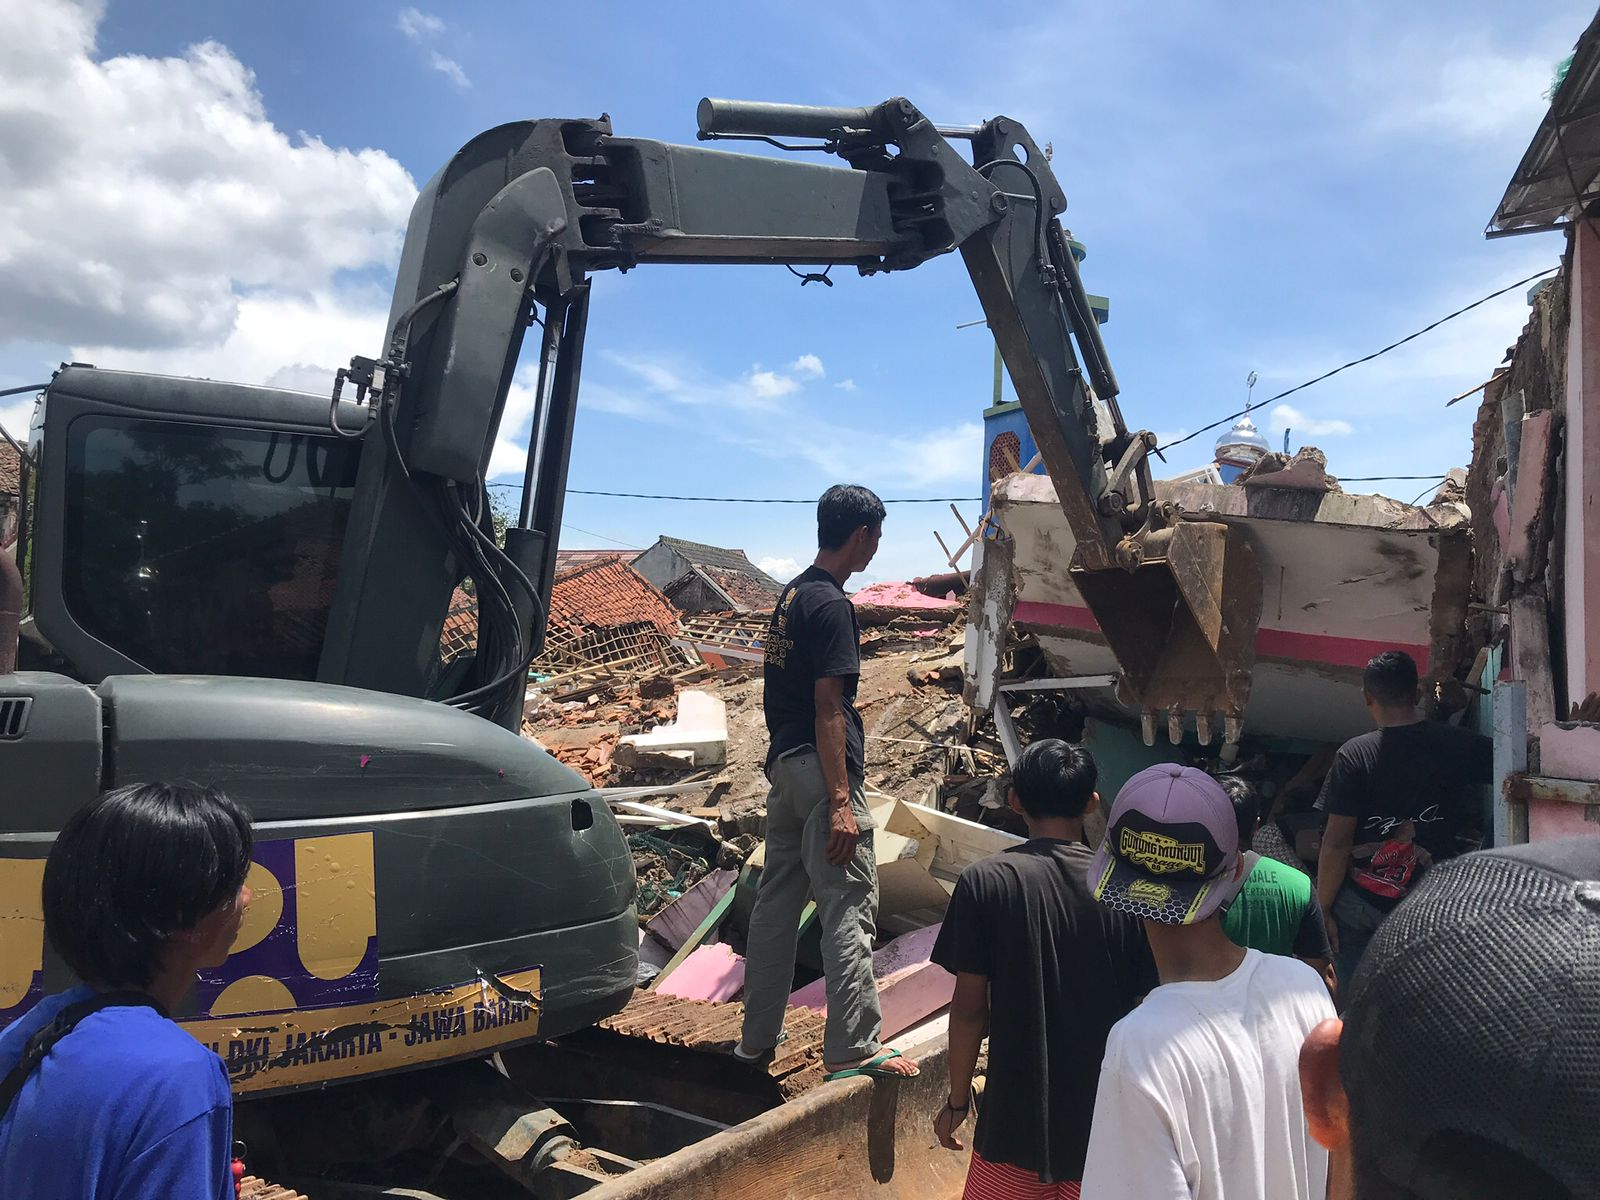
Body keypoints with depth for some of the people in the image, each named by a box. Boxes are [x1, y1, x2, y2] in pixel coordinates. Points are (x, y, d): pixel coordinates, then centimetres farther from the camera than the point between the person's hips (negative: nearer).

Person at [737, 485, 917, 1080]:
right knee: (848, 909, -2)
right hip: (821, 770, -10)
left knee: (777, 899, 15)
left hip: (784, 764, 10)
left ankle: (757, 1036, 25)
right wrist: (841, 802, -20)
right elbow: (828, 709, -20)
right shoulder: (832, 605, -15)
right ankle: (852, 1052, 4)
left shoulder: (791, 594, 13)